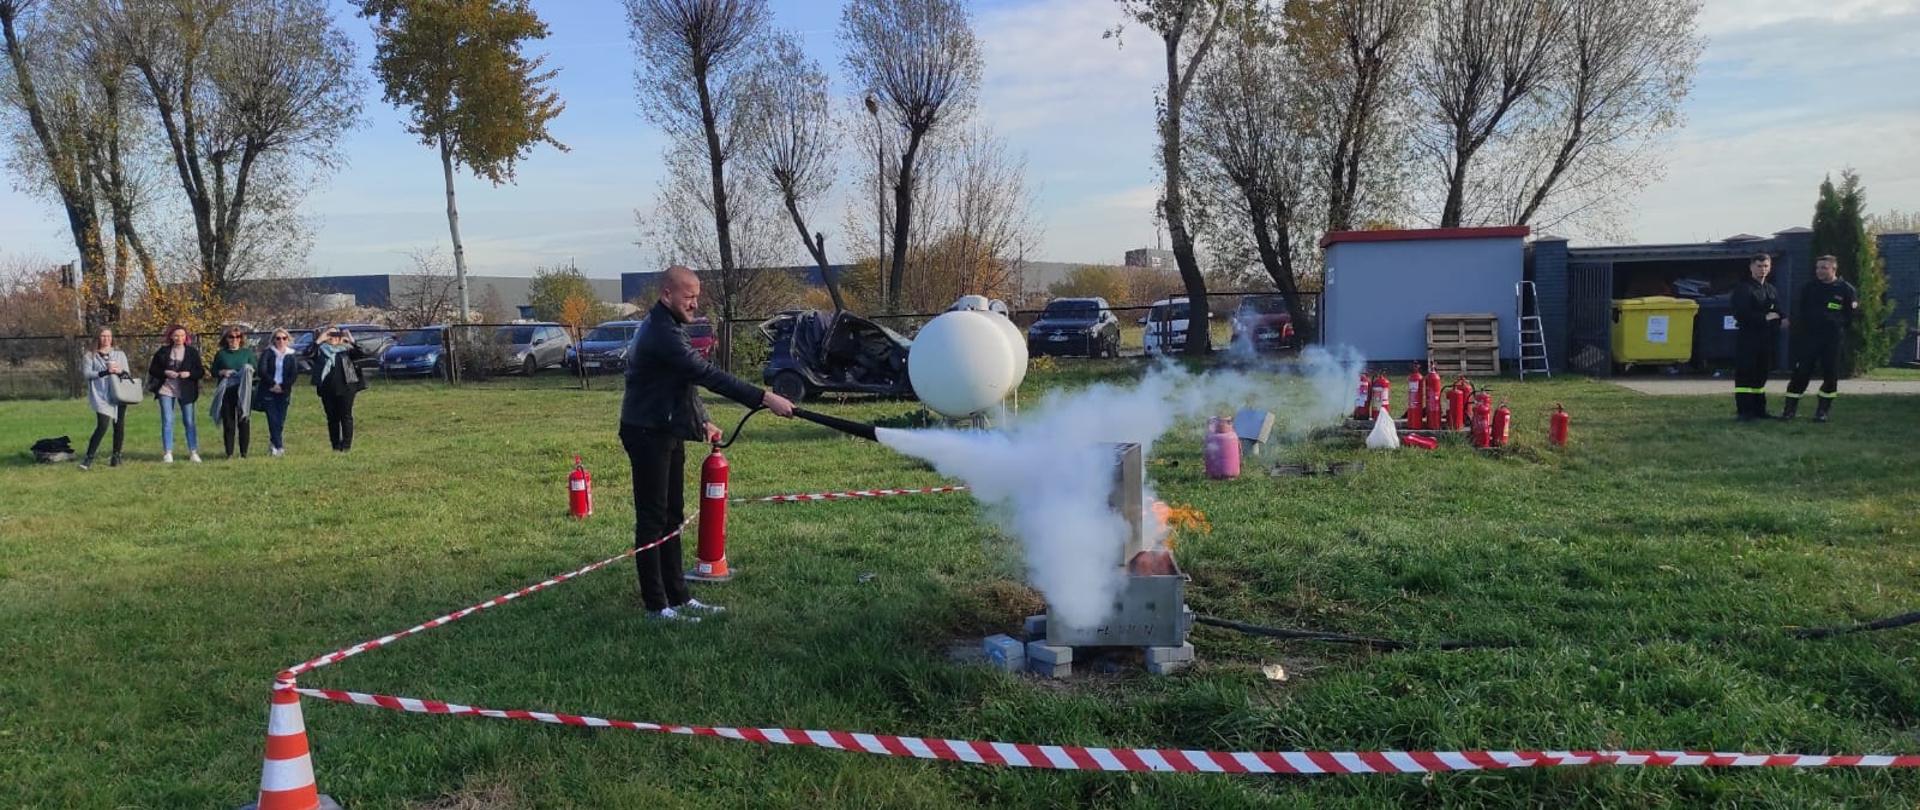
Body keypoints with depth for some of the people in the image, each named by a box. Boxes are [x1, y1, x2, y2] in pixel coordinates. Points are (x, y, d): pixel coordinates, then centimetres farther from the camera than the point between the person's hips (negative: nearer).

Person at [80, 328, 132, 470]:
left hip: (119, 395, 3)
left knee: (119, 426, 5)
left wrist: (120, 371, -11)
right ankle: (89, 458, -10)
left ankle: (116, 455, 17)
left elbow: (127, 373, 11)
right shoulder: (90, 356, 7)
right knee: (102, 426, -15)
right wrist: (105, 372, -16)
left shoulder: (120, 354, 15)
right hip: (101, 396, -3)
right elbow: (87, 373, -4)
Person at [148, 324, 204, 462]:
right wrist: (165, 372, -12)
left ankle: (193, 452, 10)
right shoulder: (163, 352, 4)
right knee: (167, 421, 0)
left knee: (189, 422, 2)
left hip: (186, 392, 0)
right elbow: (152, 369, 5)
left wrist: (189, 374, -15)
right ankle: (167, 453, 6)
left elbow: (201, 372, 2)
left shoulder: (192, 352, 3)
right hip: (166, 390, 0)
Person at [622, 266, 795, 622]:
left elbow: (688, 378, 22)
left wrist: (701, 421, 15)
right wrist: (764, 398, -32)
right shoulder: (660, 333, -22)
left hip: (668, 433, 10)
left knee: (672, 517, 12)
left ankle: (677, 596, 19)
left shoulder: (667, 328, 13)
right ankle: (656, 605, 0)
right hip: (648, 435, -10)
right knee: (652, 520, -5)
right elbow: (708, 375, -29)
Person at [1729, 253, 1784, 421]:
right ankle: (1743, 411, -7)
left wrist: (1781, 320, 0)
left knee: (1761, 375, 11)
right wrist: (1764, 318, -15)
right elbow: (1740, 314, -16)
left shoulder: (1772, 291, 18)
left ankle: (1759, 409, 17)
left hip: (1766, 339, 7)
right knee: (1744, 374, -8)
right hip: (1747, 338, -7)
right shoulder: (1743, 289, -6)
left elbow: (1777, 313, 22)